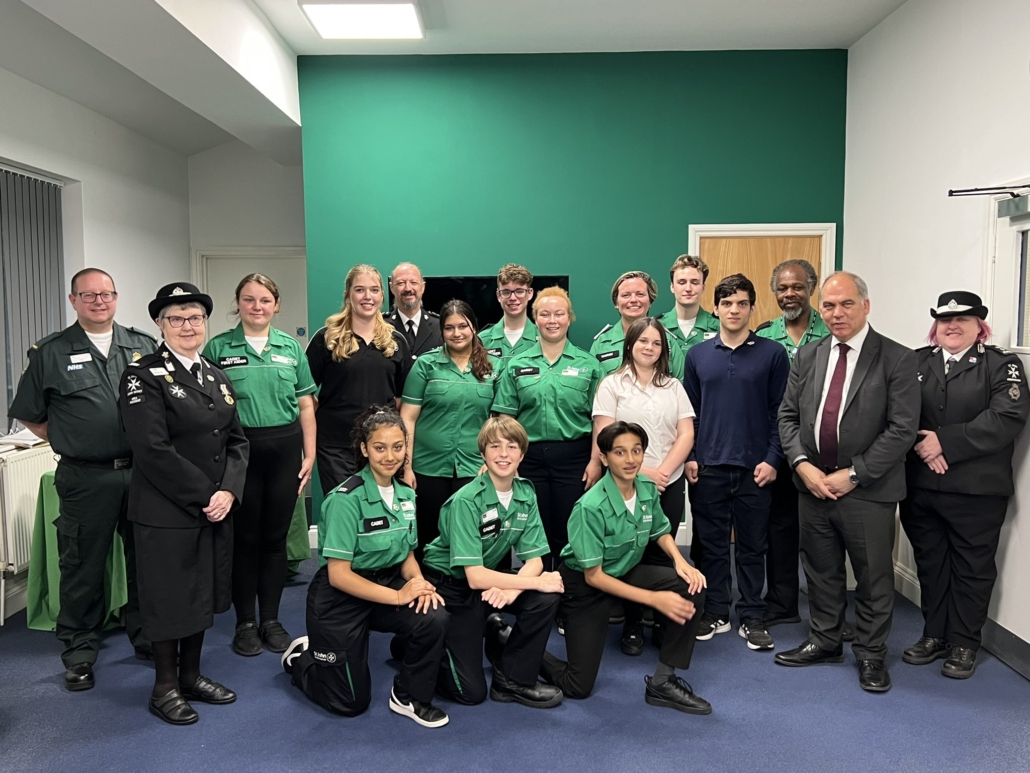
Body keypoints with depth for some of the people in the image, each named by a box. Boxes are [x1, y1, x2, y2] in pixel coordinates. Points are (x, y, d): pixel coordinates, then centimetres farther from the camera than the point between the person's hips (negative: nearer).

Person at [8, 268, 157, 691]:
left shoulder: (144, 345, 7)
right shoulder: (50, 353, 1)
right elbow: (29, 415, 8)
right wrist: (71, 444, 2)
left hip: (143, 473, 2)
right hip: (86, 479, -2)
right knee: (82, 568, 7)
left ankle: (147, 637, 29)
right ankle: (79, 651, 23)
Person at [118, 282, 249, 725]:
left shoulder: (217, 378, 10)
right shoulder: (144, 376, -10)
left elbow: (237, 441, 7)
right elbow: (153, 450, -18)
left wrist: (227, 491, -8)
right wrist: (201, 496, -17)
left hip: (216, 508, 6)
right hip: (166, 511, -6)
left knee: (204, 592, 15)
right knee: (169, 597, 6)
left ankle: (191, 676, 32)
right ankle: (165, 688, 23)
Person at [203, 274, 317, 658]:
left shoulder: (291, 348, 7)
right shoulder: (218, 347, 0)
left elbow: (306, 405, 8)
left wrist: (309, 454, 3)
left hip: (284, 449, 2)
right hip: (239, 449, -2)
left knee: (275, 536, 10)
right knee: (245, 537, 6)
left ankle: (271, 619, 24)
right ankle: (245, 623, 20)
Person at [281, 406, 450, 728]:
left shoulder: (406, 495, -2)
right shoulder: (346, 499, -24)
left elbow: (406, 554, 7)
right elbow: (338, 574, -23)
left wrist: (418, 581, -15)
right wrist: (398, 595, -26)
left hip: (388, 585, 5)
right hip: (340, 597, -5)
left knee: (434, 618, -25)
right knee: (352, 703, 7)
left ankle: (408, 696, 1)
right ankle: (301, 657, 35)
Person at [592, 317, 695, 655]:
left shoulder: (673, 386, 11)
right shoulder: (612, 385, 1)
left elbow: (686, 435, 4)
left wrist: (663, 471, -9)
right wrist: (641, 472, -11)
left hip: (669, 483, 3)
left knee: (662, 554, 4)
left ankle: (663, 623, 18)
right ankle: (632, 626, 16)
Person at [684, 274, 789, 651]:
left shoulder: (773, 353, 0)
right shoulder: (697, 354, 6)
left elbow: (780, 412, -1)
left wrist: (772, 459, -8)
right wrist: (689, 456, 1)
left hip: (754, 467, -1)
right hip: (708, 466, 2)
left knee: (752, 546, 9)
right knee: (712, 543, 10)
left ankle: (751, 617, 21)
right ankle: (716, 612, 23)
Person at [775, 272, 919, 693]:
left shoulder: (897, 359, -8)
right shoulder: (807, 356, 6)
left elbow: (903, 429, -13)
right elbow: (788, 415, 7)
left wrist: (853, 474, -15)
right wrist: (802, 464, -8)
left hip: (868, 491, -4)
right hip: (812, 484, 4)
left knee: (874, 576, 9)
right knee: (820, 570, 17)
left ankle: (871, 654, 27)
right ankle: (824, 641, 35)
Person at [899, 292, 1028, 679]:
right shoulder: (916, 362, 9)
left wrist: (945, 441, -19)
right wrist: (920, 443, -17)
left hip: (976, 490, -3)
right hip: (920, 486, 3)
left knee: (971, 568, 9)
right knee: (930, 563, 14)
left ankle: (964, 643, 24)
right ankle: (934, 635, 29)